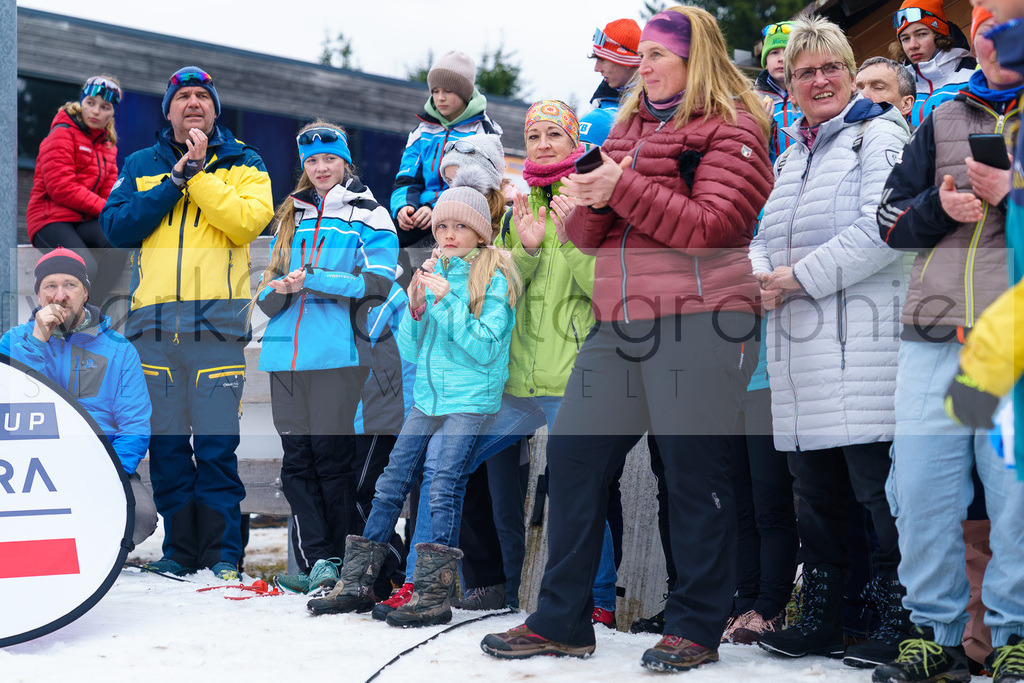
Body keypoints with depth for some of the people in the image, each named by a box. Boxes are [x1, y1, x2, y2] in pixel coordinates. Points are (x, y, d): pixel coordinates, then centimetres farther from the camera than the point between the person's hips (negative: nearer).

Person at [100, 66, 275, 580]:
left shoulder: (242, 164, 10)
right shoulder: (142, 166, 17)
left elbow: (248, 221, -8)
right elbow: (115, 225, 2)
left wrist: (199, 172, -9)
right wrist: (175, 181, -4)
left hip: (217, 321, -3)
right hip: (153, 322, 3)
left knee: (217, 442, -6)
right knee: (165, 442, 4)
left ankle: (223, 550, 2)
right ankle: (179, 547, 13)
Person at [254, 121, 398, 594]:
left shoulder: (368, 215, 4)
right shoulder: (290, 218, 21)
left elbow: (377, 282, -9)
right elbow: (266, 295, 20)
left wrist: (311, 281, -13)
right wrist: (279, 288, -4)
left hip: (337, 353, -5)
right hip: (286, 352, 5)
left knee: (332, 454, -6)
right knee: (296, 457, 0)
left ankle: (339, 560, 4)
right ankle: (315, 560, 2)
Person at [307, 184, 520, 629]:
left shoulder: (494, 278, -2)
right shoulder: (432, 273, 15)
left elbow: (485, 351, -11)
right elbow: (408, 350, 13)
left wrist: (447, 302, -18)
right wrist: (416, 308, -4)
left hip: (471, 403, -6)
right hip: (427, 400, 6)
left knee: (442, 483, -21)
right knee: (390, 485, 0)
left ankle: (433, 595, -23)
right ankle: (357, 584, 6)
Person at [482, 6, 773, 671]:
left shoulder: (731, 129, -1)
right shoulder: (627, 127, 21)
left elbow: (710, 227, -13)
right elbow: (586, 235, 19)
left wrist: (625, 187, -16)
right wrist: (590, 203, -4)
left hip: (698, 321, -7)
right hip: (620, 320, 7)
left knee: (695, 467, -4)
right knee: (573, 451, 4)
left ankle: (697, 627, 9)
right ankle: (561, 621, 13)